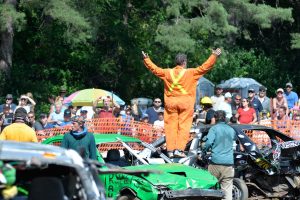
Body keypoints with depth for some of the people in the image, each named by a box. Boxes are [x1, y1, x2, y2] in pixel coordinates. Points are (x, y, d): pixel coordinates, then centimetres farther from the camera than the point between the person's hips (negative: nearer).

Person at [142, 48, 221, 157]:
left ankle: (170, 150, 5)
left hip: (170, 102, 3)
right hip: (185, 102, -3)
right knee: (183, 126, 0)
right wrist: (214, 56, -1)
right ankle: (179, 149, -8)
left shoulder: (167, 73, 4)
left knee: (171, 126, 6)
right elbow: (204, 67, -7)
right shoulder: (190, 73, -6)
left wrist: (146, 59, 28)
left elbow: (154, 69, 15)